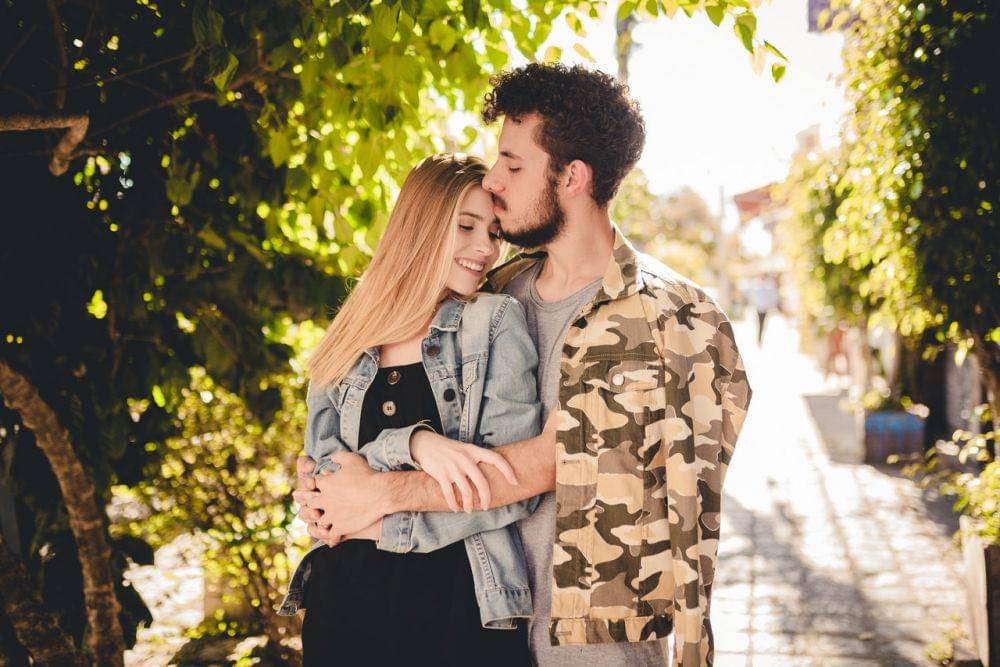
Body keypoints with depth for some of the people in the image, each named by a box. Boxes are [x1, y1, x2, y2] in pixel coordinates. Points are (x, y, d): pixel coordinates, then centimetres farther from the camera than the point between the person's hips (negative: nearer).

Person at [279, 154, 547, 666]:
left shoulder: (495, 322, -1)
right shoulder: (343, 348, 6)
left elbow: (515, 486, -9)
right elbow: (323, 478, -5)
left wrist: (382, 525, -11)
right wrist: (411, 442, -22)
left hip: (462, 606, -2)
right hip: (346, 601, 2)